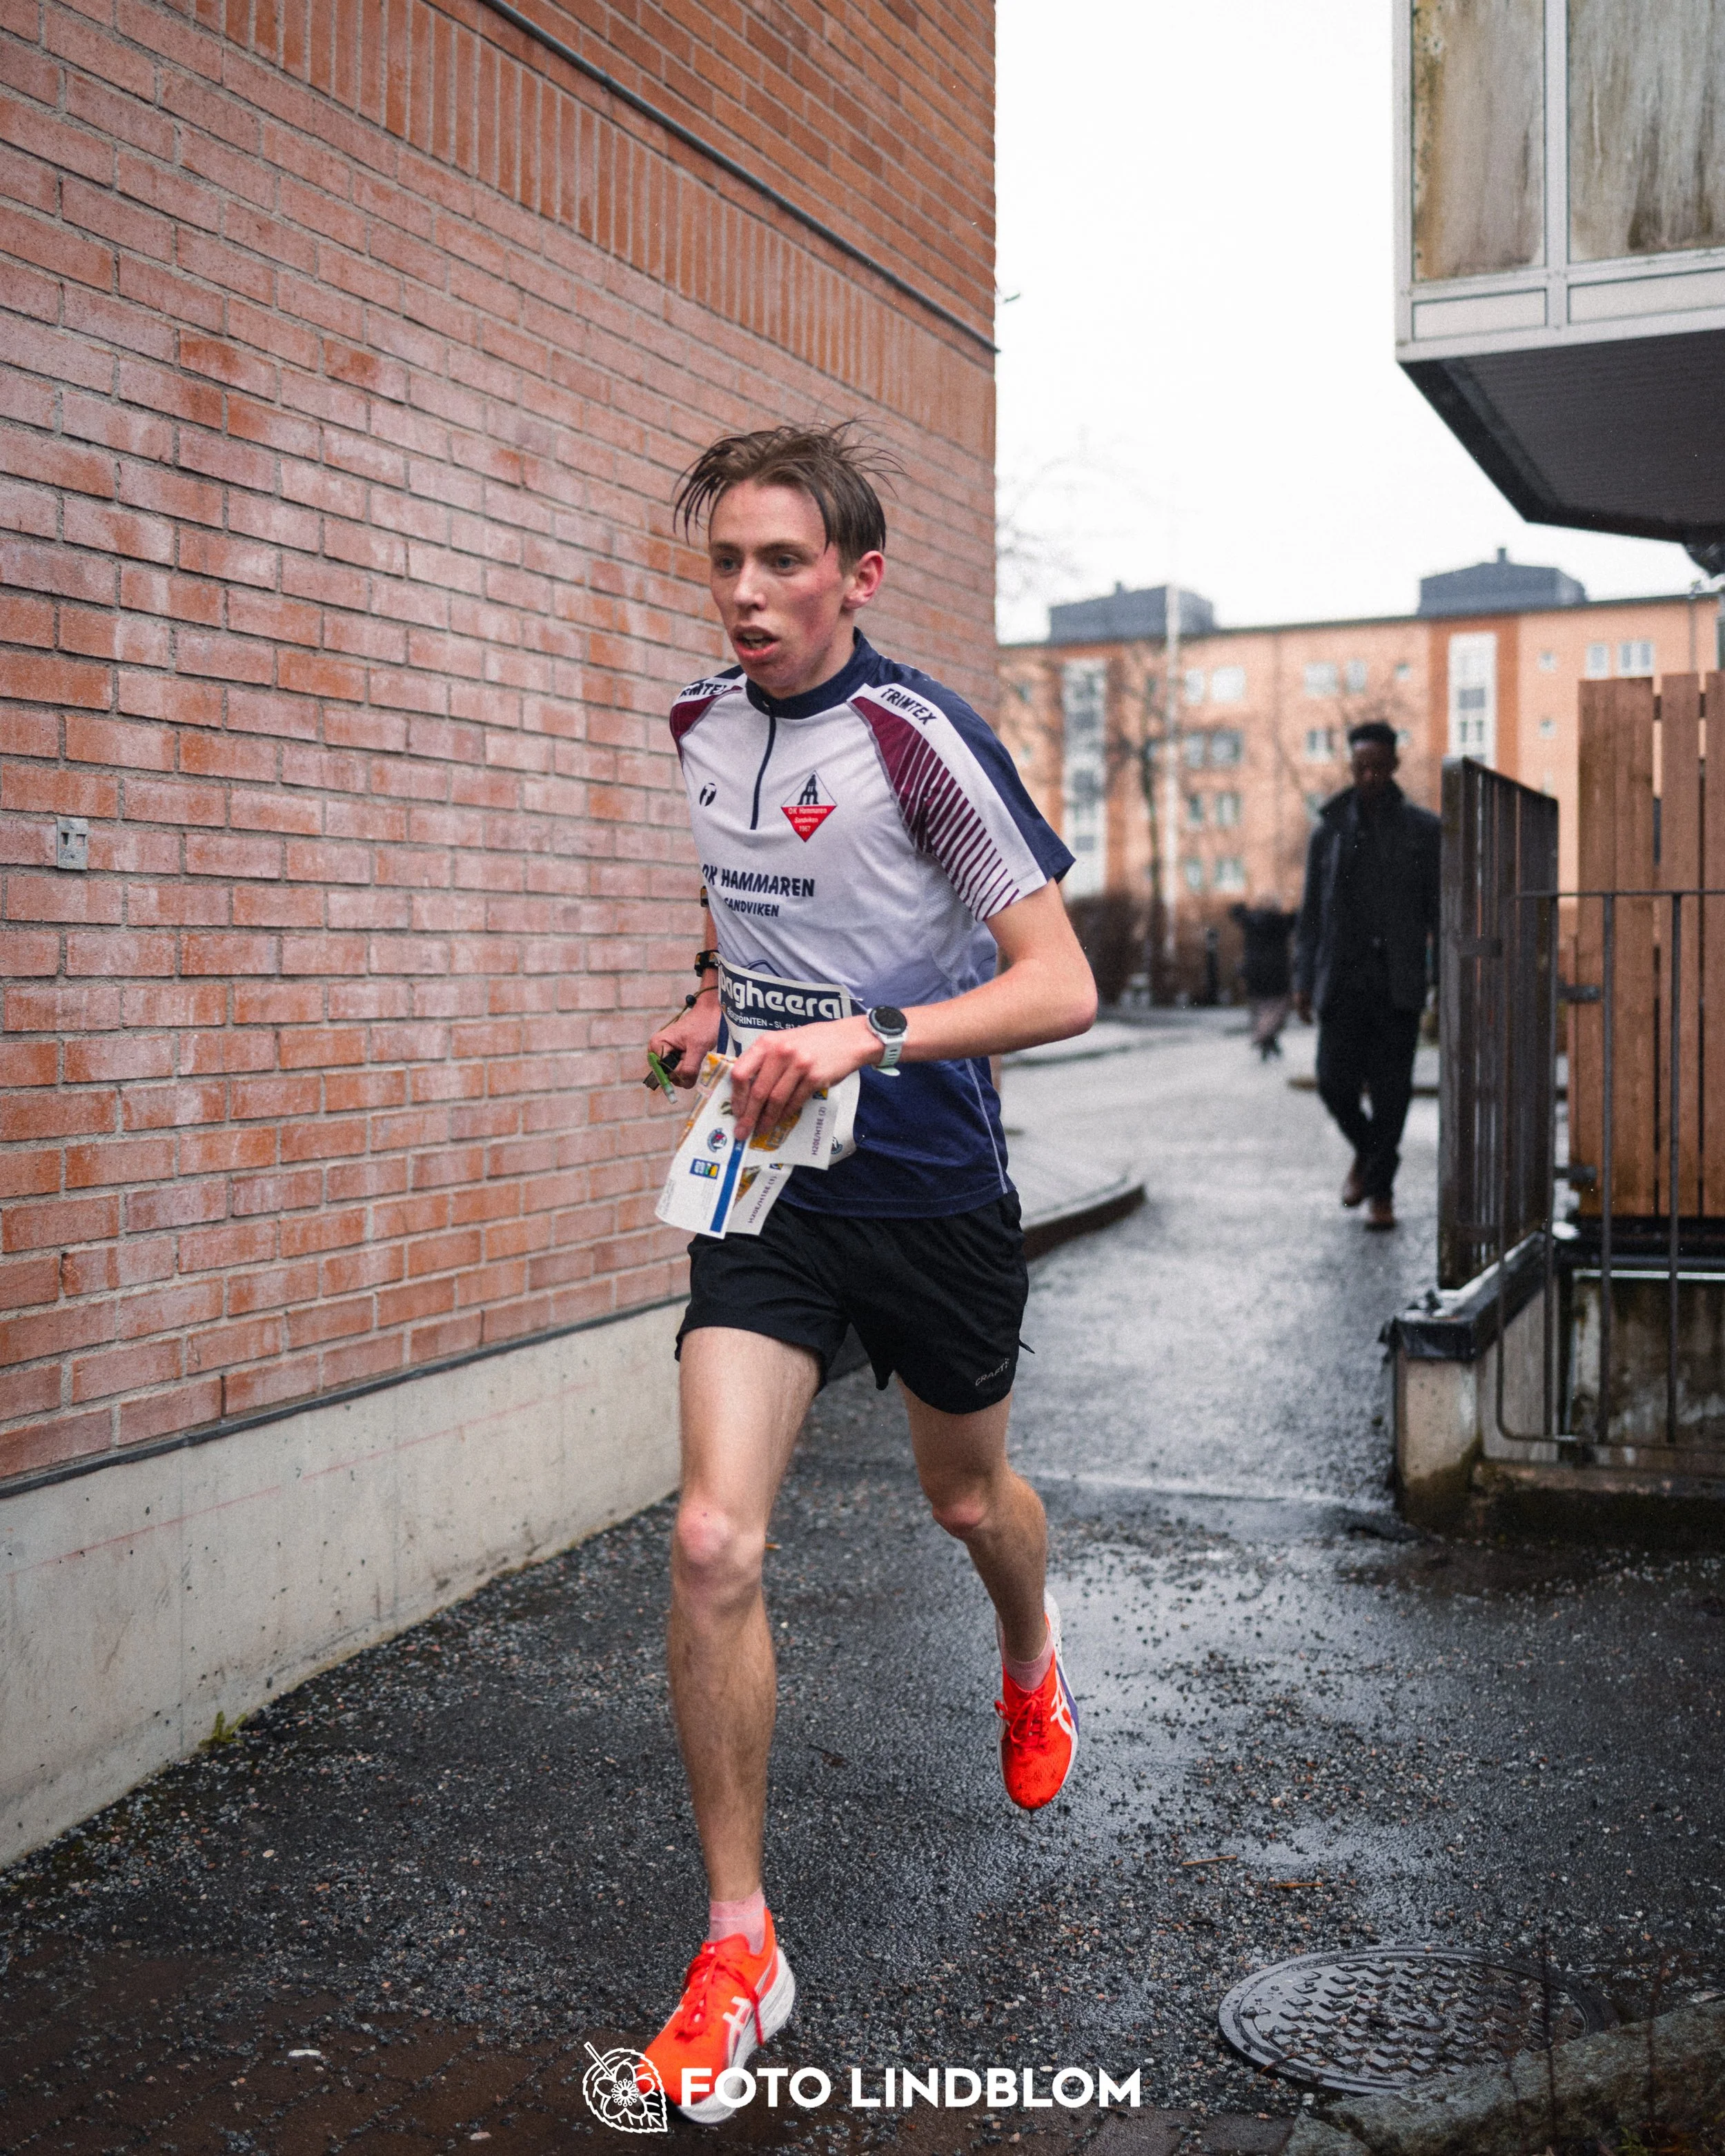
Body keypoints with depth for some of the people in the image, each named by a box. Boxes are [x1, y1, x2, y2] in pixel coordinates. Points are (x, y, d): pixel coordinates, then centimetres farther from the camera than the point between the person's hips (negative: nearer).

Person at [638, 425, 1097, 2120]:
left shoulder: (920, 738, -16)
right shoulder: (701, 726, 3)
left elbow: (1061, 985, -19)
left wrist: (865, 1034, -31)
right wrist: (714, 996, 5)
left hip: (932, 1195, -3)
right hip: (766, 1184, 3)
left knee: (967, 1498, 19)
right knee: (713, 1541, -12)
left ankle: (1033, 1667, 58)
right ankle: (738, 1947, 4)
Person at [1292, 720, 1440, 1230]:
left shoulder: (1423, 829, 6)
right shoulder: (1329, 830, 10)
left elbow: (1440, 907, 5)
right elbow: (1311, 911, 10)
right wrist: (1303, 980, 5)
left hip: (1398, 982, -1)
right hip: (1342, 980, 1)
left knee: (1391, 1089, -1)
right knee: (1335, 1082, -4)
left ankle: (1380, 1188, 13)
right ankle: (1367, 1152, 26)